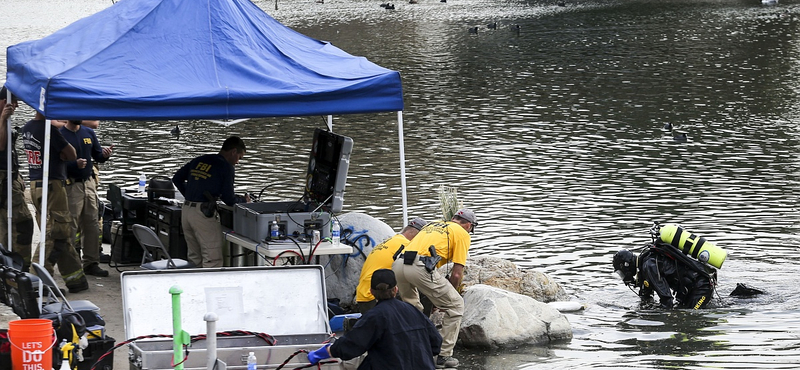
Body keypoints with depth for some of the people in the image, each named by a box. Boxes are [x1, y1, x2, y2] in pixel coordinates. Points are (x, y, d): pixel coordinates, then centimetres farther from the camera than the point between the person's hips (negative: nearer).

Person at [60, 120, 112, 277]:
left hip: (89, 183, 6)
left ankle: (91, 263, 11)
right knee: (71, 228, -4)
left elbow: (97, 156, 17)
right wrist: (75, 164, -26)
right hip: (71, 186, -6)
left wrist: (104, 155, -6)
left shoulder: (89, 133, 11)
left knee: (92, 225, 6)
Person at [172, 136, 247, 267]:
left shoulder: (198, 161, 15)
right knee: (213, 259, -5)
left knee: (193, 258, 16)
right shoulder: (225, 167, -4)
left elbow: (177, 179, 17)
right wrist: (243, 201, 15)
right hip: (204, 213, -7)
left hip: (186, 211, 8)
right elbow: (228, 198, -4)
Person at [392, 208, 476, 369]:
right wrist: (448, 294, 23)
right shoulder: (462, 234, 14)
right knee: (456, 305, 9)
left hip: (398, 265, 7)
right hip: (420, 267, -7)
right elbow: (457, 274, 8)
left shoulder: (432, 224, 34)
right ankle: (444, 356, 9)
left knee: (413, 307, 31)